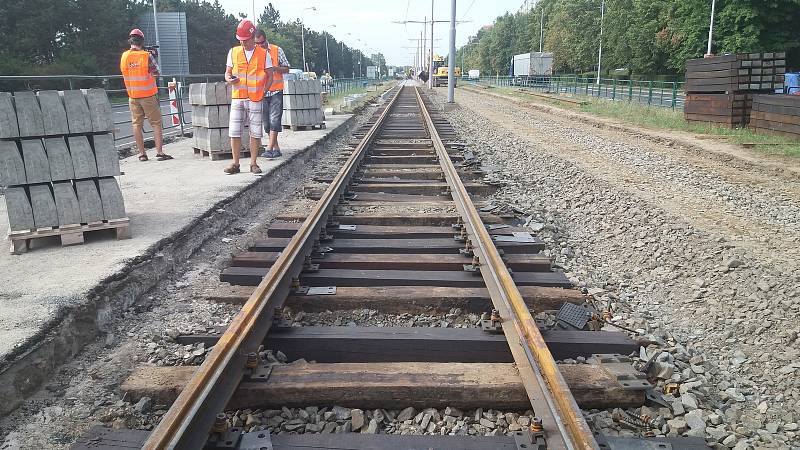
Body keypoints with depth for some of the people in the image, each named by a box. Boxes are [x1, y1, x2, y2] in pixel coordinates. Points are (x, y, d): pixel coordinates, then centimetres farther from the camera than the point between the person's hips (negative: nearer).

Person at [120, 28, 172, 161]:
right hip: (148, 95, -4)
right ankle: (159, 152, -5)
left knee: (137, 124, 7)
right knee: (156, 123, 1)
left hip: (133, 96, 4)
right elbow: (156, 72, -3)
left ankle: (142, 153, 7)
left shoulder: (124, 56, 1)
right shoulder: (146, 56, -12)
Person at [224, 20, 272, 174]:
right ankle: (235, 164, 6)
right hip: (237, 98, 2)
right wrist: (229, 79, -8)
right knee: (234, 131, -2)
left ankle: (253, 164, 11)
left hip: (255, 99, -1)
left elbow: (270, 76, 8)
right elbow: (227, 72, 15)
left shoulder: (263, 54, 3)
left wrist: (263, 91, -5)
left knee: (255, 132, 1)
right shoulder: (233, 52, 9)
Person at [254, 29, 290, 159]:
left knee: (274, 120, -11)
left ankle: (269, 148, -12)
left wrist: (274, 68, -14)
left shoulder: (277, 50, 1)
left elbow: (286, 69, 4)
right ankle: (276, 148, 13)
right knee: (266, 122, 5)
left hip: (276, 91, -3)